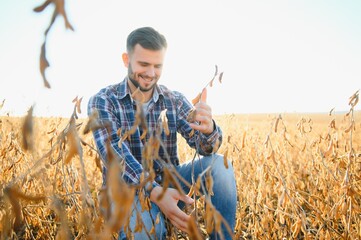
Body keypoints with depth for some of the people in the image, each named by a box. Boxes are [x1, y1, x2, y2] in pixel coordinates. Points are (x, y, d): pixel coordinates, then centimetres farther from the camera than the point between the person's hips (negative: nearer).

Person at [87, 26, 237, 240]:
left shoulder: (176, 100, 1)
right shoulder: (102, 101, -6)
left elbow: (205, 148, -11)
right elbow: (114, 153, -22)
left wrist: (208, 129, -37)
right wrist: (154, 191, -39)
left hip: (169, 181, 4)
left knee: (218, 164, -21)